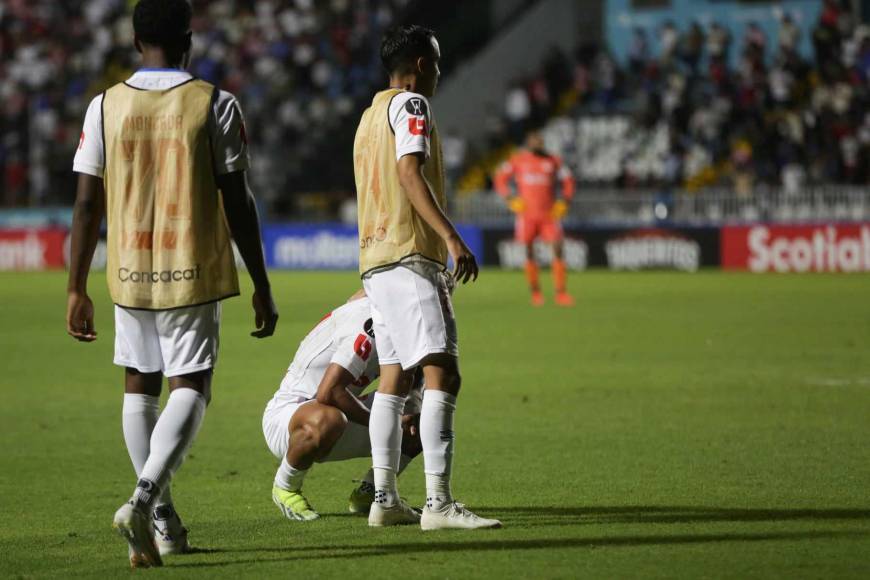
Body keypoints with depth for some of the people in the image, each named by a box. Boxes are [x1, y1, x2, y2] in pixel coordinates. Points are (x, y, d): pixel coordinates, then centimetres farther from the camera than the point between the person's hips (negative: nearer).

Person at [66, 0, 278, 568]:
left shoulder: (105, 107, 1)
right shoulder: (215, 105, -5)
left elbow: (87, 206, 1)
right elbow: (238, 203, -6)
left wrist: (77, 289, 8)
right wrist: (261, 286, 1)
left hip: (129, 271, 3)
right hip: (194, 270, -3)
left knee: (141, 388, 16)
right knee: (190, 390, 0)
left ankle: (163, 522, 19)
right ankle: (143, 498, -22)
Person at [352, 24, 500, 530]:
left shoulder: (372, 113, 23)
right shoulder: (410, 104, -6)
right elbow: (410, 173, -18)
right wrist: (452, 237, -25)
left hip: (375, 260, 10)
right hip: (409, 257, -10)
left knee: (395, 377, 11)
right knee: (443, 374, -14)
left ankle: (386, 500, 11)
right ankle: (438, 503, -22)